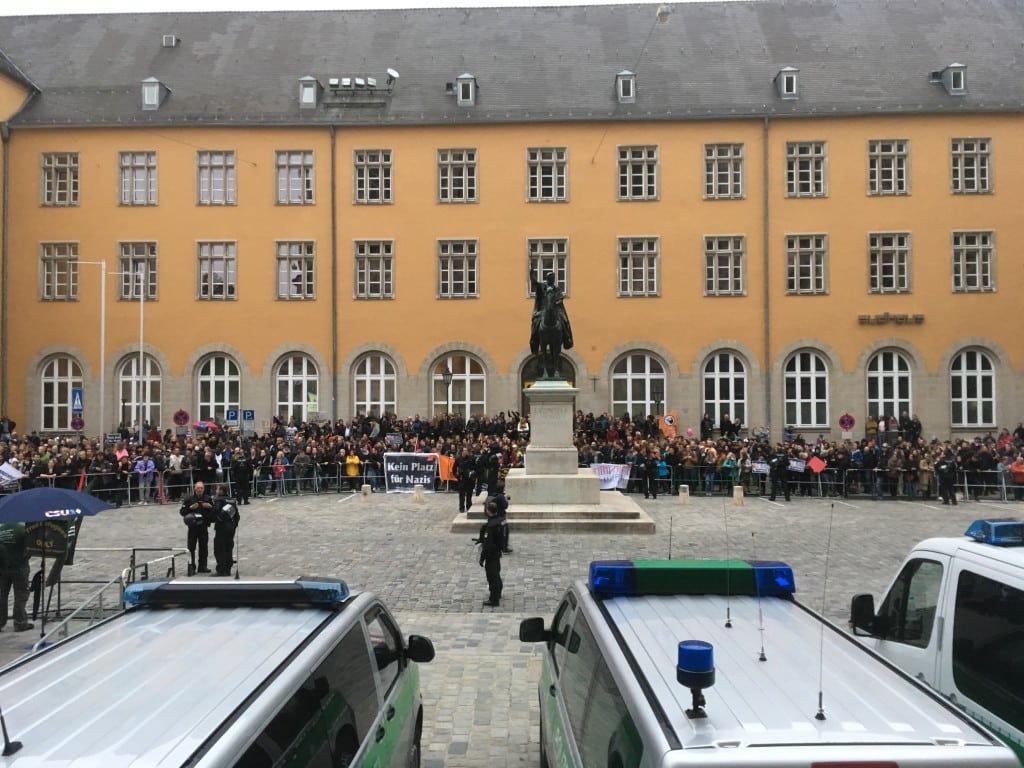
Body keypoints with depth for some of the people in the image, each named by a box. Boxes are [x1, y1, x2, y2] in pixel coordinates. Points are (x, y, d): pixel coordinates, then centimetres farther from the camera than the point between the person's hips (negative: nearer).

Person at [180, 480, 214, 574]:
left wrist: (210, 507, -6)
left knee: (204, 547, 8)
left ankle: (203, 566, 16)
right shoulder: (189, 499, -1)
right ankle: (191, 567, 0)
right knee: (191, 547, -4)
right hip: (193, 526, -3)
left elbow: (214, 511, 14)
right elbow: (182, 511, -2)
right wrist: (190, 508, -16)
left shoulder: (208, 499, 8)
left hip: (204, 527, 3)